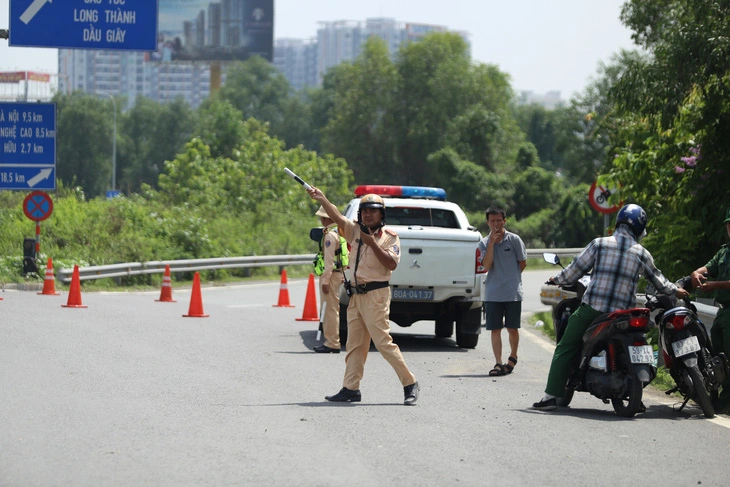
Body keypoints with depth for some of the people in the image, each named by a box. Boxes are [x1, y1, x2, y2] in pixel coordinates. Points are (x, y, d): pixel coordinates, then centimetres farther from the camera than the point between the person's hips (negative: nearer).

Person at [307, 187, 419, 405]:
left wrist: (373, 244, -20)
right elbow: (337, 217, 0)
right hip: (356, 295, 7)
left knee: (383, 342, -11)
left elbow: (392, 264, -16)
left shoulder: (389, 237, -3)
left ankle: (410, 383, -6)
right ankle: (351, 389, 8)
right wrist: (322, 199, -11)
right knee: (354, 344, 7)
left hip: (375, 295, -7)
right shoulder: (356, 231, 11)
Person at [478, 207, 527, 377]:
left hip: (513, 293, -2)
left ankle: (512, 357, 25)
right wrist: (491, 243, -12)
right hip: (492, 294, 2)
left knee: (512, 329, 3)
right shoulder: (484, 243, 5)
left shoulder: (514, 240, -1)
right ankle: (498, 363, 1)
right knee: (495, 329, -1)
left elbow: (522, 263, 7)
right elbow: (486, 266, -9)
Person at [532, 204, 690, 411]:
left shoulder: (599, 244, -1)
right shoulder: (641, 253, 5)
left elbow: (576, 269, 2)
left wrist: (557, 279, 22)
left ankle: (551, 395, -4)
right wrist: (674, 291, 40)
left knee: (565, 349, 5)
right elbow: (657, 279, 20)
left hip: (591, 309, -2)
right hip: (622, 314, 2)